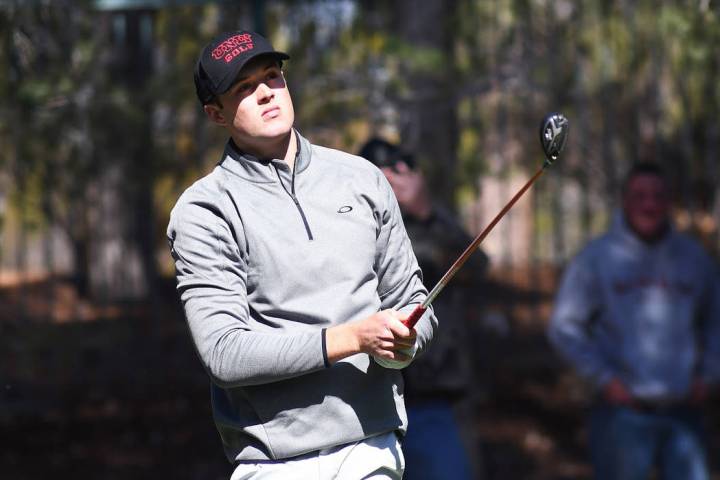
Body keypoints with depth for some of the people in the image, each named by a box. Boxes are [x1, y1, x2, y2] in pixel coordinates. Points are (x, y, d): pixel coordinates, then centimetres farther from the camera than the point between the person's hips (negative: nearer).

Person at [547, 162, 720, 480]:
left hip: (682, 414, 3)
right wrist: (605, 379, -9)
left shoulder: (693, 258, 10)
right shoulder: (596, 259, 0)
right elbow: (564, 328, -1)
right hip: (624, 414, -3)